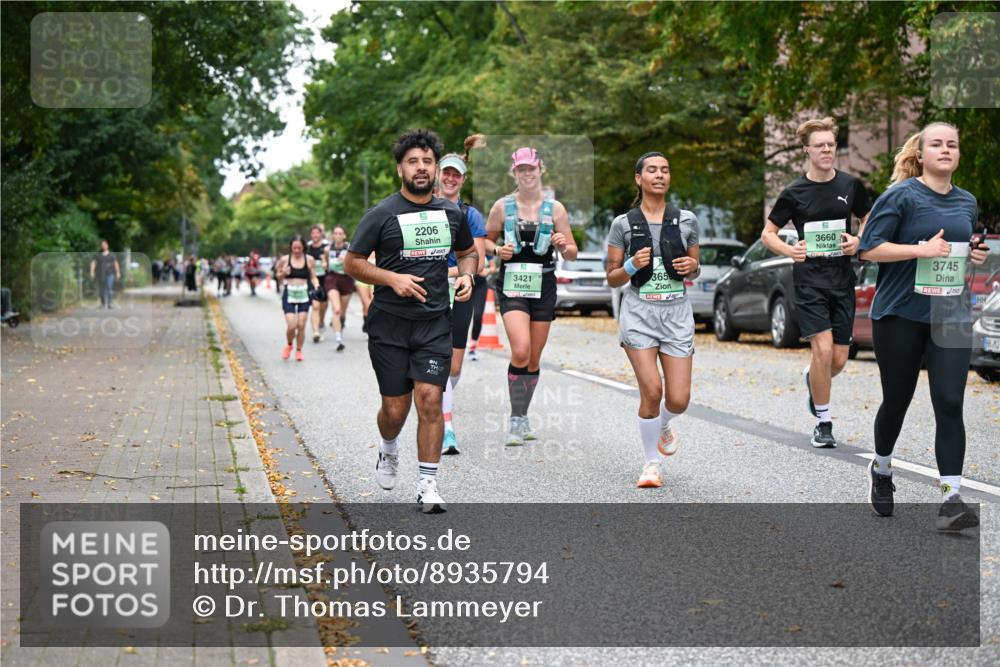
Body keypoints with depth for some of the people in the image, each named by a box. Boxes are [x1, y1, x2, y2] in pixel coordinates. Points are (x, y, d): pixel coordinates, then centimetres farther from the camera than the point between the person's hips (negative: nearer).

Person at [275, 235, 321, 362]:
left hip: (304, 294, 1)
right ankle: (289, 345, 21)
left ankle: (299, 350, 16)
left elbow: (313, 277, 8)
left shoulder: (309, 260, 1)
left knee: (301, 325, -1)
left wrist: (316, 286, -12)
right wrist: (283, 273, -11)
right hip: (289, 294, -1)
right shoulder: (284, 260, 0)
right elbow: (279, 276, 11)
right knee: (291, 326, -9)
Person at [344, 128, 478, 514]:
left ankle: (427, 486, -2)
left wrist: (466, 276, 3)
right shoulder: (382, 215, -4)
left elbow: (468, 252, 25)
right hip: (389, 325, -2)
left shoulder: (452, 214, 8)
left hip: (435, 325, 2)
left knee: (430, 401, -9)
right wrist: (392, 278, -16)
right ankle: (388, 450, 38)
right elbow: (352, 263, -1)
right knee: (395, 407, 4)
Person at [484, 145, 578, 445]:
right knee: (520, 351, -19)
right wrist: (497, 249, -8)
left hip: (543, 287, 2)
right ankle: (515, 420, -6)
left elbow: (572, 253, 7)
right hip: (512, 286, -2)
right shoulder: (502, 206, 3)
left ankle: (523, 418, 25)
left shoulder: (555, 208, 4)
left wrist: (563, 246, -15)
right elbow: (485, 240, 14)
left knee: (534, 358, 8)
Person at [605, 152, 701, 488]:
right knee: (652, 390, -14)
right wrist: (632, 266, -14)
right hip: (639, 312, -2)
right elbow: (612, 278, 6)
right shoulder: (623, 224, 2)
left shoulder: (687, 220, 7)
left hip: (677, 312, 2)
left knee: (679, 399, -4)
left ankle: (664, 424, 34)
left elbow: (695, 271, 16)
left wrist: (693, 267, -7)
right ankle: (651, 463, 7)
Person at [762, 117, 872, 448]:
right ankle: (823, 421, 2)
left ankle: (811, 378, 40)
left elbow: (869, 220, 17)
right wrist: (789, 250, -18)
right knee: (823, 349, -14)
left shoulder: (851, 185, 3)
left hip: (842, 278, 3)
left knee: (839, 358, 3)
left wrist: (858, 241, -5)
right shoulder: (795, 192, -4)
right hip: (809, 278, -3)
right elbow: (767, 233, 2)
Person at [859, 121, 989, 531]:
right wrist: (922, 249, -21)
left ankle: (951, 500, -9)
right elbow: (869, 248, -13)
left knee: (949, 404, -7)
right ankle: (881, 469, 37)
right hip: (900, 314, -4)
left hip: (951, 316, 4)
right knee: (897, 400, 10)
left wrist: (977, 254, 4)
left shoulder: (968, 202, 11)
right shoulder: (901, 196, -8)